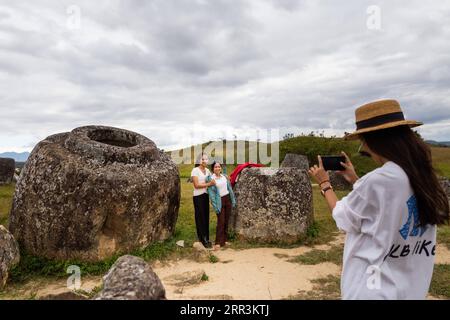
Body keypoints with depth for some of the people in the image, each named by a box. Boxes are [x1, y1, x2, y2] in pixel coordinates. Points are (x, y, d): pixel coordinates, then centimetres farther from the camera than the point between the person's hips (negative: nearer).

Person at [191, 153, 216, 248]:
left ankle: (206, 238, 19)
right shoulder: (195, 170, -10)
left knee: (206, 217, 8)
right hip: (198, 196, -6)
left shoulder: (207, 170, 10)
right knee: (200, 218, 0)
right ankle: (203, 239, 10)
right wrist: (209, 184, -21)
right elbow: (196, 185, -16)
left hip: (206, 195, 6)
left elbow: (212, 180, 14)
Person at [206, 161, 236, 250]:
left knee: (226, 221, 8)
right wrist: (215, 205, -15)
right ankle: (218, 243, -1)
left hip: (227, 199, 5)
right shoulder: (210, 179, -8)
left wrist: (233, 200, 10)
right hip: (219, 201, -5)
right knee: (221, 221, -8)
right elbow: (211, 193, -10)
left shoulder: (225, 177, 7)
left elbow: (230, 188, 13)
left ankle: (225, 240, 19)